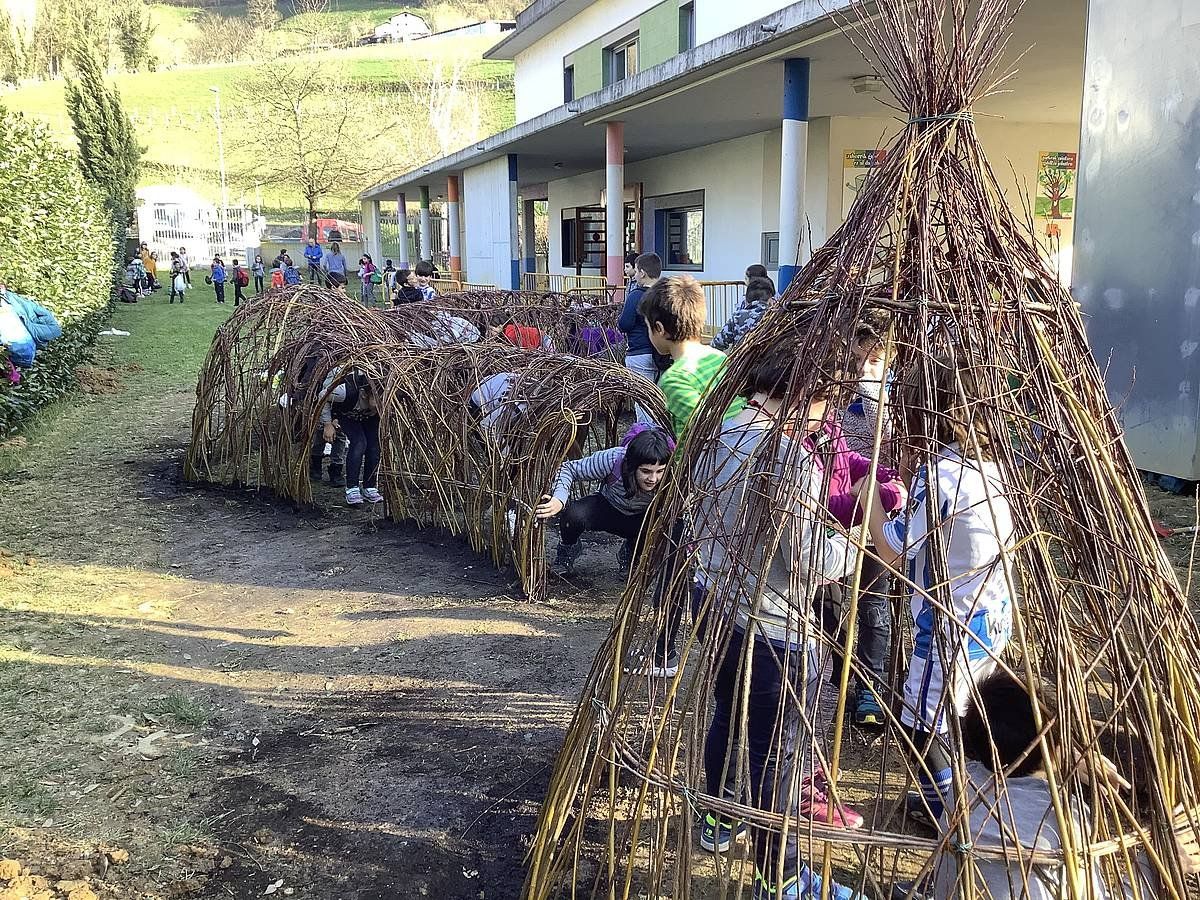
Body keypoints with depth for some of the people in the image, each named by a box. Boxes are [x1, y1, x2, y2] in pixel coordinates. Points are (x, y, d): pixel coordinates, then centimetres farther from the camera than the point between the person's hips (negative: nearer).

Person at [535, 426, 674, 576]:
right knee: (573, 514, -34)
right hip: (606, 507, -1)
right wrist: (559, 499, -46)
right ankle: (569, 549, 4)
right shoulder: (614, 460, -37)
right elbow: (568, 469, -28)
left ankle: (630, 554, 8)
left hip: (641, 521, 1)